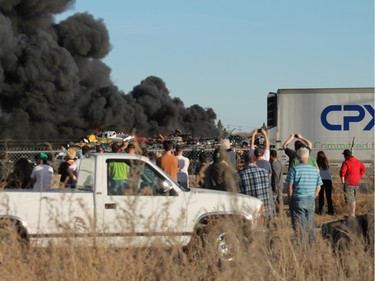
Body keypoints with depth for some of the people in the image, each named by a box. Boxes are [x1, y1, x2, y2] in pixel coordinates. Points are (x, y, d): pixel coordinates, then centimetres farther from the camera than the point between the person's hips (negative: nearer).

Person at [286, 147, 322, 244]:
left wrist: (290, 199, 2)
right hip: (311, 201, 4)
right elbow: (318, 187, 10)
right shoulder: (315, 170, 6)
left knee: (299, 225, -2)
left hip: (298, 200, -4)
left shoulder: (294, 169, -8)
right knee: (310, 225, 14)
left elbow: (290, 186, -8)